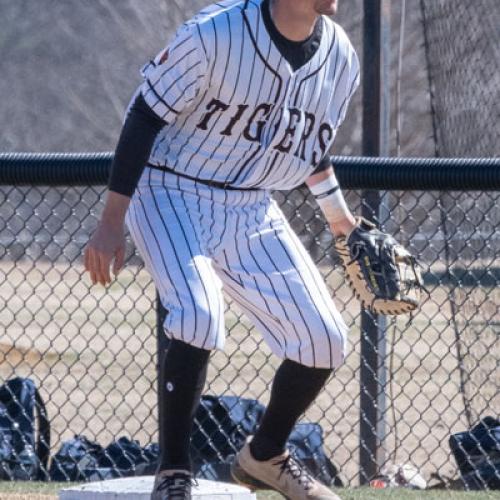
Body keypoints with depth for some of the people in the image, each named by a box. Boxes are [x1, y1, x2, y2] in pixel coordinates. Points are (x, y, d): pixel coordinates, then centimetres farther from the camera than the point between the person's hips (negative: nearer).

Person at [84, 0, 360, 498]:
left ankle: (265, 456, 26)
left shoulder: (340, 59, -4)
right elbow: (145, 117, -16)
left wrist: (336, 209, 28)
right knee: (197, 313, -30)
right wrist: (110, 225, -18)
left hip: (253, 215, 6)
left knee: (323, 340, 1)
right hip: (172, 194, -6)